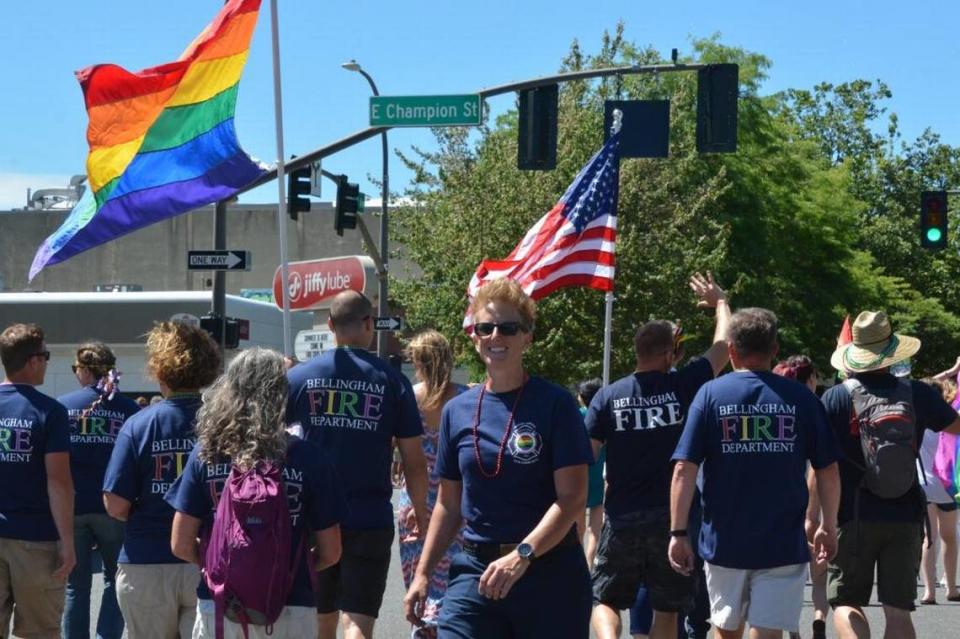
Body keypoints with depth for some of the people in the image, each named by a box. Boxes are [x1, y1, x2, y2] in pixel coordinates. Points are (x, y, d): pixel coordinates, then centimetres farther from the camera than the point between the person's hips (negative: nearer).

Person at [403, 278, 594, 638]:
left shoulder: (553, 404, -4)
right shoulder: (457, 410, 9)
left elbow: (572, 498, -11)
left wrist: (522, 554, -24)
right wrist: (423, 574, 11)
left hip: (550, 572, -3)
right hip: (475, 572, 3)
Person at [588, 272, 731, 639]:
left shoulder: (608, 396, -3)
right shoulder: (684, 386, -5)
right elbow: (723, 346, 8)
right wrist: (719, 301, 24)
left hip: (622, 518, 1)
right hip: (672, 516, -1)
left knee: (605, 599, 13)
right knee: (667, 608, 11)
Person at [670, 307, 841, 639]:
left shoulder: (710, 394, -2)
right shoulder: (800, 397, -1)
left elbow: (684, 470, -8)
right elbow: (828, 470, 1)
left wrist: (678, 532, -4)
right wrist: (828, 526, 14)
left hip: (724, 541, 1)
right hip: (784, 543, -1)